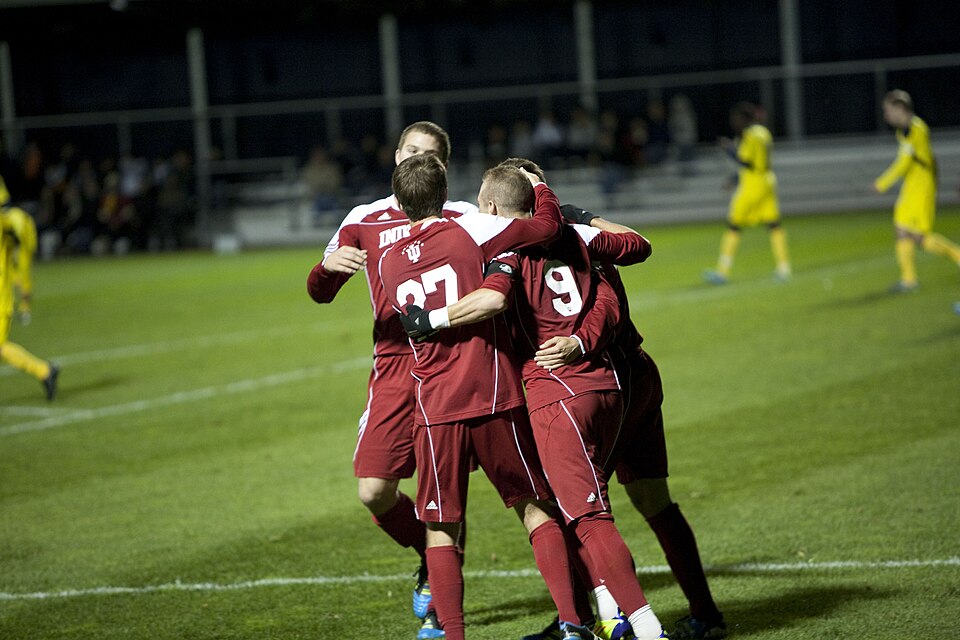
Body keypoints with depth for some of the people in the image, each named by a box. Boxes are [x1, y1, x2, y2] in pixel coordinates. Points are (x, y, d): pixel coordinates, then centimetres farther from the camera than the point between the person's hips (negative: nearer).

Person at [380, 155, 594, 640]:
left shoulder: (389, 262, 9)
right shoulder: (468, 232, -4)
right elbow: (548, 226, -4)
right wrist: (537, 185, 14)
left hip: (435, 409, 2)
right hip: (494, 399, -2)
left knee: (440, 531, 9)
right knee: (535, 508, 9)